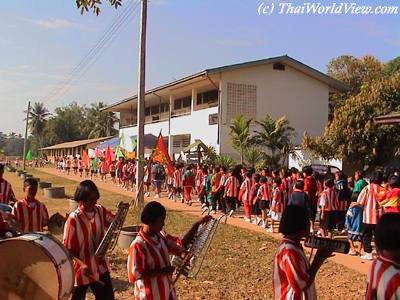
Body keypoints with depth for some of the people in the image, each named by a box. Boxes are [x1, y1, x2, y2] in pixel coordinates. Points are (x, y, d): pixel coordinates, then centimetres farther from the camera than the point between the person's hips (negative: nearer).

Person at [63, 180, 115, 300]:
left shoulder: (101, 211, -4)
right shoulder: (73, 219, -18)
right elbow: (67, 248, -15)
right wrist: (82, 264, -25)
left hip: (100, 268, 5)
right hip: (81, 270, -4)